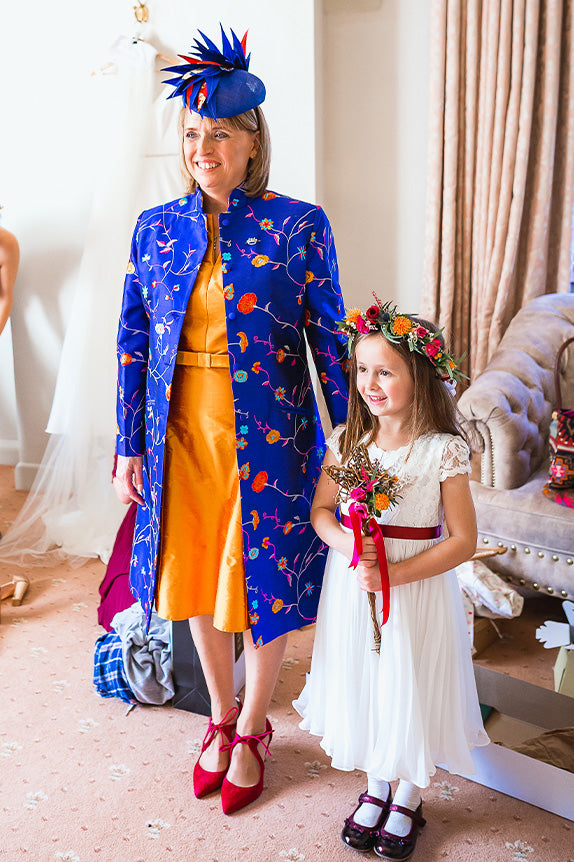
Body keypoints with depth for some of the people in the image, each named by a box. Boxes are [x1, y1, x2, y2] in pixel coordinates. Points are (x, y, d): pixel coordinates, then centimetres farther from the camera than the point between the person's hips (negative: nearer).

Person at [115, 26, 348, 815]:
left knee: (264, 582, 9)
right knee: (197, 580, 15)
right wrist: (130, 444, 5)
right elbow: (133, 341, 6)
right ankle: (221, 717, 40)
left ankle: (251, 730, 34)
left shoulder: (299, 224, -7)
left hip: (267, 438, -3)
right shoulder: (156, 227, 3)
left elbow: (328, 338, -4)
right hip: (183, 435, 3)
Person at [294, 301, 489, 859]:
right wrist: (347, 545, -17)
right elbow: (320, 510, 4)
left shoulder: (444, 450, -16)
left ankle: (408, 800, 36)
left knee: (411, 689, 10)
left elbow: (463, 540, -13)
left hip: (418, 588, -3)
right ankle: (375, 788, 40)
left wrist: (394, 573, -21)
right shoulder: (347, 440, -3)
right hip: (353, 582, 4)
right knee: (361, 684, 15)